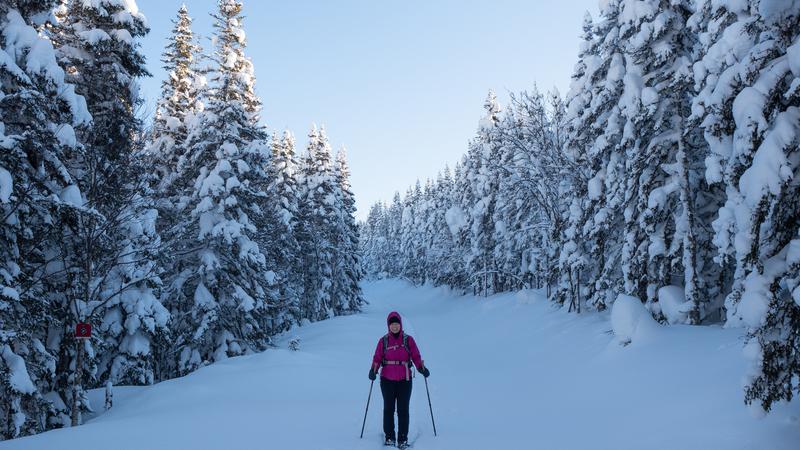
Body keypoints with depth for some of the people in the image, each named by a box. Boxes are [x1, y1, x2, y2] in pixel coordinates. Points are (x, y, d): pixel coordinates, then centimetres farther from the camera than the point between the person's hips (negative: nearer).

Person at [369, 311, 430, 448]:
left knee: (403, 410, 1)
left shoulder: (408, 340, 1)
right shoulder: (383, 341, 2)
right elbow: (377, 358, 1)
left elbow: (416, 356, -1)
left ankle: (403, 439, 9)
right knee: (388, 408, 8)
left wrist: (422, 369, -16)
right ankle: (389, 437, 19)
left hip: (404, 380, -1)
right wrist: (373, 371, -15)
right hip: (387, 380, 1)